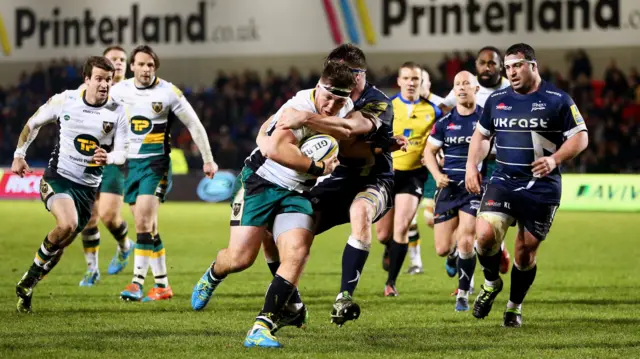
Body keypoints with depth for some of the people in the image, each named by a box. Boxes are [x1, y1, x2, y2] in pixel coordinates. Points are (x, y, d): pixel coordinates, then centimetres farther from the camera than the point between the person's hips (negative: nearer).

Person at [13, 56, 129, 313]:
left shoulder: (118, 112, -6)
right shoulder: (64, 101, -8)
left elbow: (122, 153, -3)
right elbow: (33, 123, 9)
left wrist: (108, 157, -25)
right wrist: (19, 154, 6)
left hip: (88, 186, 3)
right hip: (57, 177, -3)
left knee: (61, 244, 7)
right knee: (67, 224, -29)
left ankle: (26, 287, 26)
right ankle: (33, 273, -7)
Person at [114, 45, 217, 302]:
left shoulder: (168, 92, -6)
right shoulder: (119, 91, 3)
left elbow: (194, 125, 1)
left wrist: (208, 159, 3)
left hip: (156, 164, -4)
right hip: (129, 163, 4)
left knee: (144, 222, -18)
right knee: (147, 227, 6)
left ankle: (137, 282, -20)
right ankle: (162, 285, 13)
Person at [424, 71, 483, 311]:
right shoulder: (444, 122, 4)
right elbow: (429, 151, 12)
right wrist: (437, 175, -6)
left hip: (475, 189, -3)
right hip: (449, 188, 3)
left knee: (465, 243, -16)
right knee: (442, 249, 1)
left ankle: (463, 295, 2)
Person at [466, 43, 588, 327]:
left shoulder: (558, 100, -4)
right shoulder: (497, 100, 9)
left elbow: (580, 137, -4)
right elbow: (481, 134, 22)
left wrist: (554, 159, -19)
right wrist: (471, 166, 8)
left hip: (542, 187, -2)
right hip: (503, 182, 2)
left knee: (526, 250, 2)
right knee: (485, 234, -19)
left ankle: (515, 306, 24)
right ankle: (491, 283, 11)